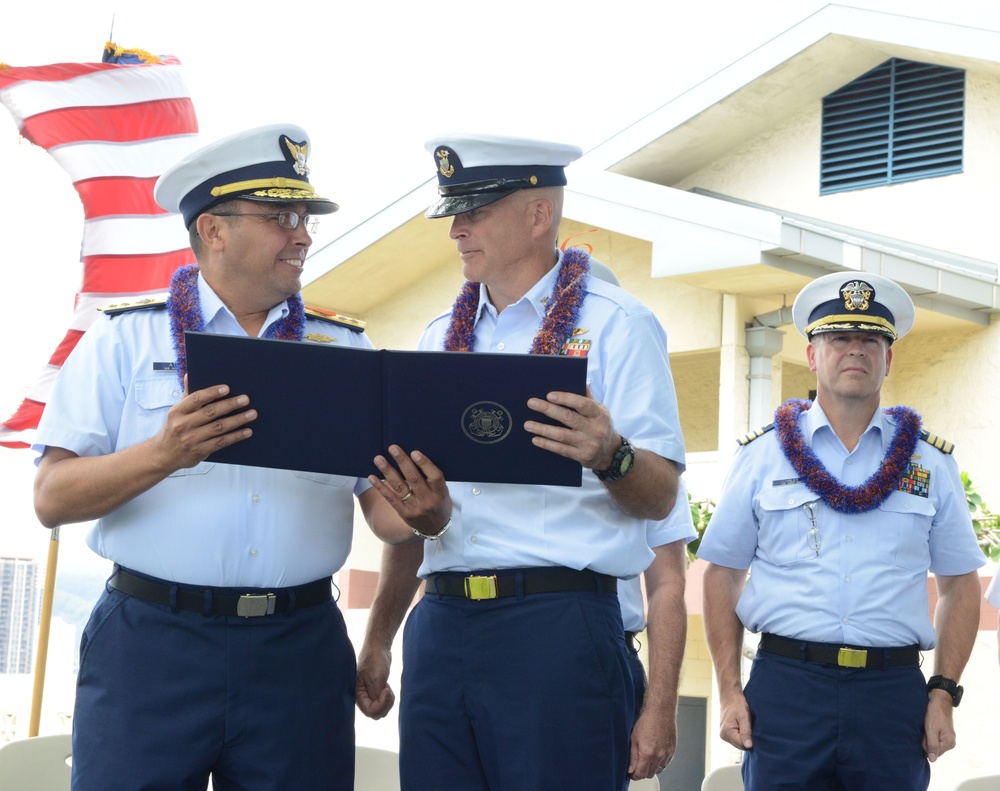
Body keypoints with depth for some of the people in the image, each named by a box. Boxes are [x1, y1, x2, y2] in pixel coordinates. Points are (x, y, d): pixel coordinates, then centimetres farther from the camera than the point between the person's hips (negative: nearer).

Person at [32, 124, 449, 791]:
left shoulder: (346, 349, 12)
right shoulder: (127, 339, 4)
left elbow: (382, 504, 6)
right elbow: (53, 499, -4)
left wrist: (424, 512, -17)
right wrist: (164, 454, -21)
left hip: (301, 651, 2)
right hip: (151, 641, -2)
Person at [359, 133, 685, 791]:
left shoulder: (614, 324, -1)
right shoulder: (442, 337, 16)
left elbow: (661, 498, -6)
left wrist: (609, 456, -27)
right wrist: (378, 637, 16)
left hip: (558, 627, -5)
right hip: (440, 624, 5)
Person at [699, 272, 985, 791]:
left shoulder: (930, 463, 10)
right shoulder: (762, 455, 6)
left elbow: (960, 586, 12)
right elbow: (723, 576, 7)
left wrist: (943, 694, 2)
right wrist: (729, 693, -1)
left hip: (894, 691, 1)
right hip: (785, 688, -1)